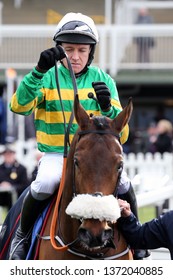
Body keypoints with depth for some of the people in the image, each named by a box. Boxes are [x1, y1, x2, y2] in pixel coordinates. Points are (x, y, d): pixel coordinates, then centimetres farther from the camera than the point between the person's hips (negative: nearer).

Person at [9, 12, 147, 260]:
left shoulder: (103, 81, 5)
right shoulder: (47, 78, 1)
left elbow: (121, 135, 1)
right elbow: (19, 106, -19)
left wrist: (108, 108, -21)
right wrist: (39, 71, -32)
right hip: (56, 155, -1)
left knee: (123, 185, -27)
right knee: (45, 185, -33)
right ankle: (22, 235, -7)